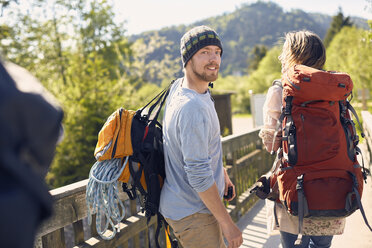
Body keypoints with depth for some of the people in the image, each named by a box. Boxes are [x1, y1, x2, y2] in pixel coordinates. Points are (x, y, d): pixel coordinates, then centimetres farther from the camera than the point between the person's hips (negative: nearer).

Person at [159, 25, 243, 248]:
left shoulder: (180, 86, 3)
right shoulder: (192, 108, -29)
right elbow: (198, 175, -28)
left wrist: (221, 171, 22)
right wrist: (227, 223, -20)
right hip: (192, 213, -10)